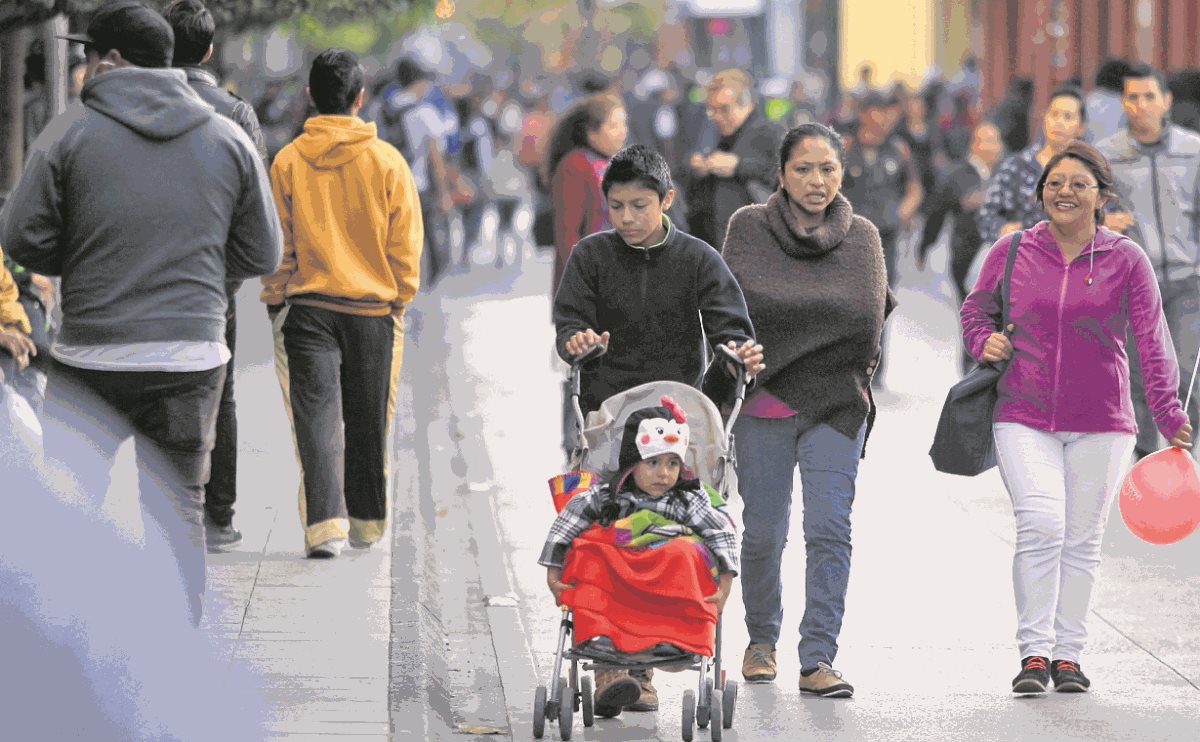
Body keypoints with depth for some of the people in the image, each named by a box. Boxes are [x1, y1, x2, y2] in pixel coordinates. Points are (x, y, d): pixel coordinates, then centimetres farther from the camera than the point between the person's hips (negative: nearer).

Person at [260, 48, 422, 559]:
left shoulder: (288, 161, -4)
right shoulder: (387, 162, -4)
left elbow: (276, 244, 0)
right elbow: (405, 244, 0)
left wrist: (276, 298, 10)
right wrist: (399, 300, 12)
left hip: (308, 306, -1)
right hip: (373, 307, 1)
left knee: (317, 414, -3)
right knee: (368, 419, 13)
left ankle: (324, 523, -17)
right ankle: (367, 522, 25)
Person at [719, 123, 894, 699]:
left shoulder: (862, 236, 7)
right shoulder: (749, 227, 4)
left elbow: (871, 321, -1)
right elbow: (738, 306, -6)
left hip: (836, 406, 0)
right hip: (763, 402, 0)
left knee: (830, 530, -10)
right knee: (763, 533, 6)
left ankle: (818, 659, -10)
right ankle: (761, 638, 29)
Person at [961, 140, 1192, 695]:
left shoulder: (1126, 260, 0)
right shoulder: (1011, 252, 3)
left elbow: (1152, 340, -1)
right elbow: (976, 308, 17)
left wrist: (1168, 414, -7)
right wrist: (984, 340, -5)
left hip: (1101, 425, 1)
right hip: (1023, 418, 0)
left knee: (1082, 539, 5)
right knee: (1041, 524, -16)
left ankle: (1067, 654, 15)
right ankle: (1033, 652, -9)